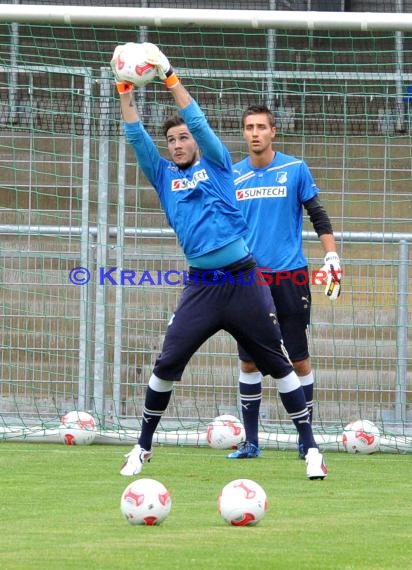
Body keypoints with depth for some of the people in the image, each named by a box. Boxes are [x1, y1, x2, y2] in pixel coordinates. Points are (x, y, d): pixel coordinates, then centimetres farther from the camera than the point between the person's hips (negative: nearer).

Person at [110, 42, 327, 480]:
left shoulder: (217, 165, 7)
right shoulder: (164, 176, 13)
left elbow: (198, 122, -5)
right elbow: (136, 137, 4)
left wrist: (170, 78, -9)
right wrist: (125, 90, -6)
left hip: (243, 282, -2)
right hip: (201, 286, 2)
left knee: (278, 364, 0)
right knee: (166, 365, -3)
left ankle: (310, 447, 4)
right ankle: (143, 447, 11)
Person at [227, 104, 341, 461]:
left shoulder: (296, 170, -1)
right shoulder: (233, 176, 6)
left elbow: (318, 216, 3)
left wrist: (332, 257, -6)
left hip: (291, 276, -2)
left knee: (299, 360, 1)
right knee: (249, 361, 3)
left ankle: (306, 439, 8)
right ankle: (251, 441, 10)